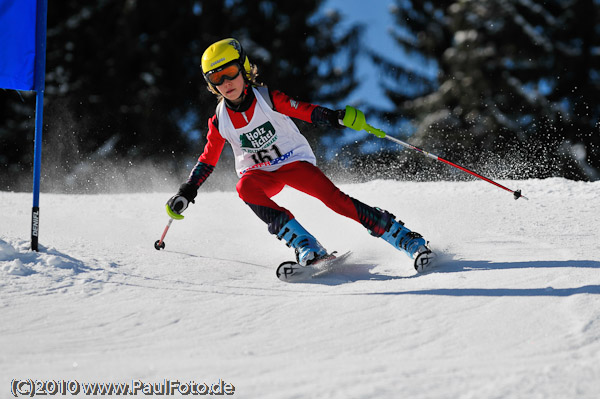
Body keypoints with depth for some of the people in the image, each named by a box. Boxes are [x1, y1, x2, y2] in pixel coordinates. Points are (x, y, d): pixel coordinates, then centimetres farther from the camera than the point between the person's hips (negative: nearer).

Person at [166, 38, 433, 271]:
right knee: (245, 188, -34)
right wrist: (186, 192, 1)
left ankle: (406, 239, -23)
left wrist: (336, 117, -35)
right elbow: (208, 160, 8)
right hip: (259, 173, 2)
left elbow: (307, 111, -17)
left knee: (332, 196, -25)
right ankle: (306, 247, -38)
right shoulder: (220, 121, -4)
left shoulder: (269, 99, -12)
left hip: (294, 162, -2)